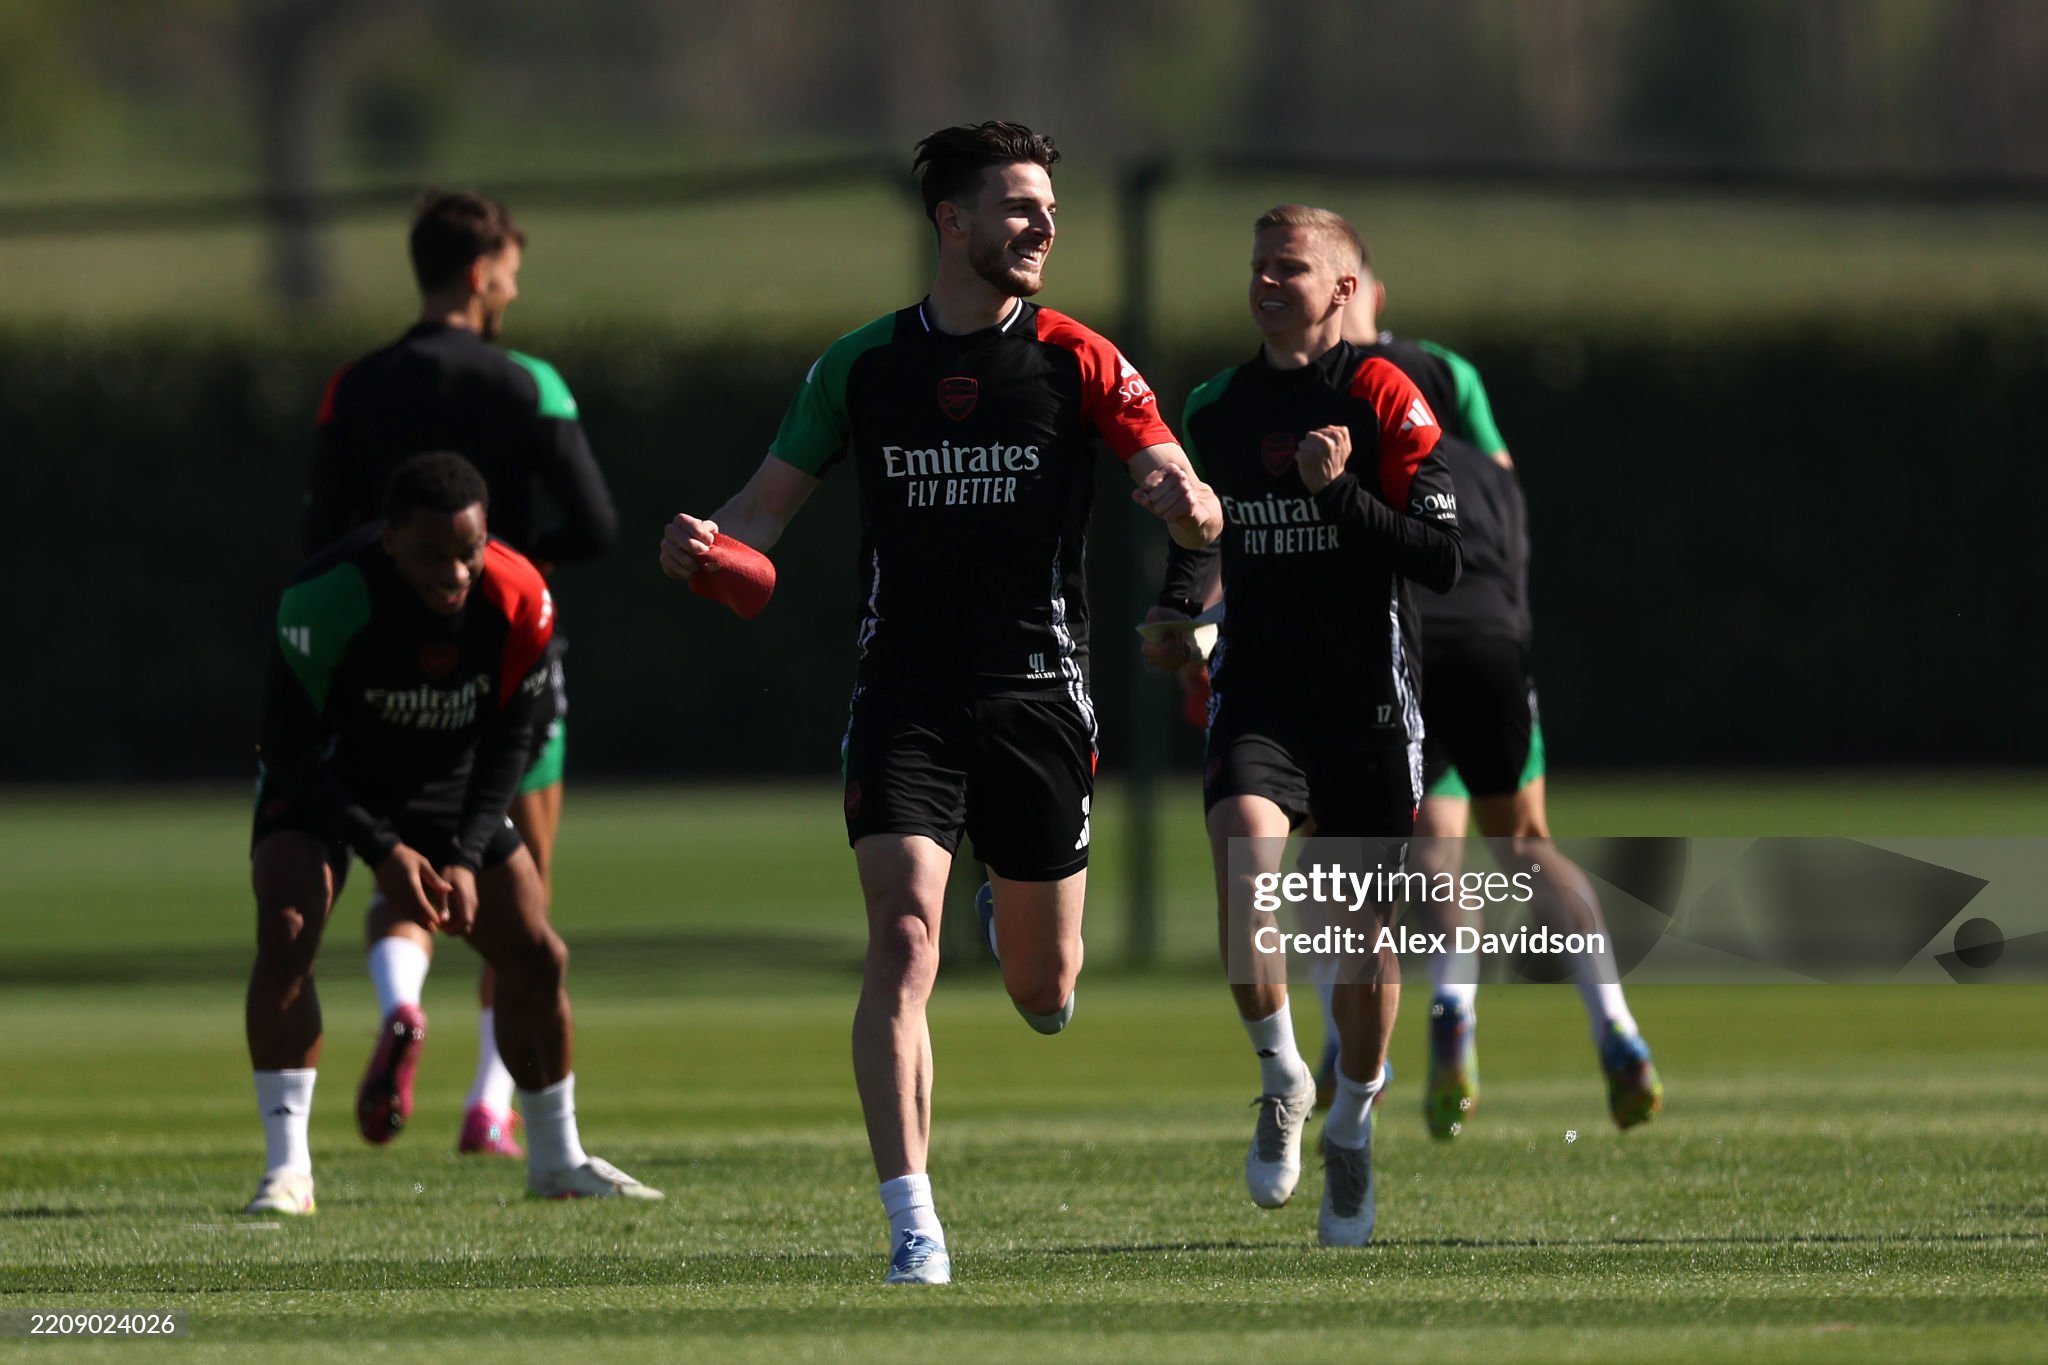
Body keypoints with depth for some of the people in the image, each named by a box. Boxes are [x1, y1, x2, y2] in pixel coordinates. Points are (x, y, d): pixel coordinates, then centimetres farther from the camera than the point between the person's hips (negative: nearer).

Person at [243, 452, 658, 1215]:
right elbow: (291, 747, -27)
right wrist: (382, 853, -33)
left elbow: (510, 739, -10)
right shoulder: (325, 600, -34)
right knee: (285, 931, -28)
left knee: (535, 957, 1)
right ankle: (287, 1169, -25)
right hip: (323, 784, -4)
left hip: (447, 783, 4)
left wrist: (465, 857, -20)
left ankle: (556, 1159, 23)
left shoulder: (518, 600, -23)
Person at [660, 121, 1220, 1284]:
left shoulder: (1077, 361, 0)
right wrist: (708, 540, -13)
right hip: (905, 696, 0)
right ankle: (913, 1224, -19)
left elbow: (1200, 514, -3)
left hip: (1038, 695, 0)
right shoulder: (863, 364, 4)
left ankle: (1041, 970, 47)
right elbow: (772, 501, 10)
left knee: (1044, 988, 7)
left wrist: (1187, 503, -28)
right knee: (903, 936, -18)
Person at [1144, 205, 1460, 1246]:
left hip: (1369, 702, -2)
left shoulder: (1383, 399, -6)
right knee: (1247, 854, -26)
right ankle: (1281, 1080, -8)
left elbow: (1442, 557, -11)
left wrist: (1342, 493, -22)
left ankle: (1350, 1130, 29)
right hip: (1258, 691, 2)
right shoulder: (1218, 408, 8)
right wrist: (1178, 611, 11)